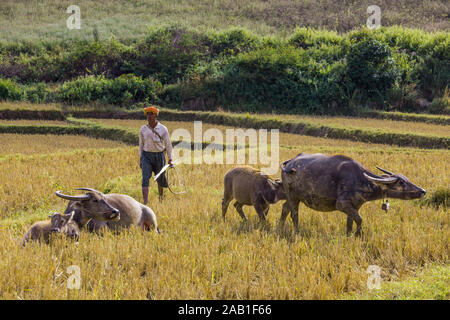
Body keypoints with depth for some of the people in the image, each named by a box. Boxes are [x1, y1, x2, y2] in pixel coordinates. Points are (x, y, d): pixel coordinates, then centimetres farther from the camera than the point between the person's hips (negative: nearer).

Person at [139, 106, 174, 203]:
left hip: (159, 156, -1)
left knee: (160, 179, 12)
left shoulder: (163, 129, -6)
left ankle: (161, 198, 38)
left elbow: (168, 145, -1)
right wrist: (140, 159, 10)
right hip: (146, 156, 1)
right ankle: (145, 202, -17)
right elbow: (141, 144, 10)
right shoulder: (143, 129, 0)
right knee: (145, 179, -13)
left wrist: (170, 159, -3)